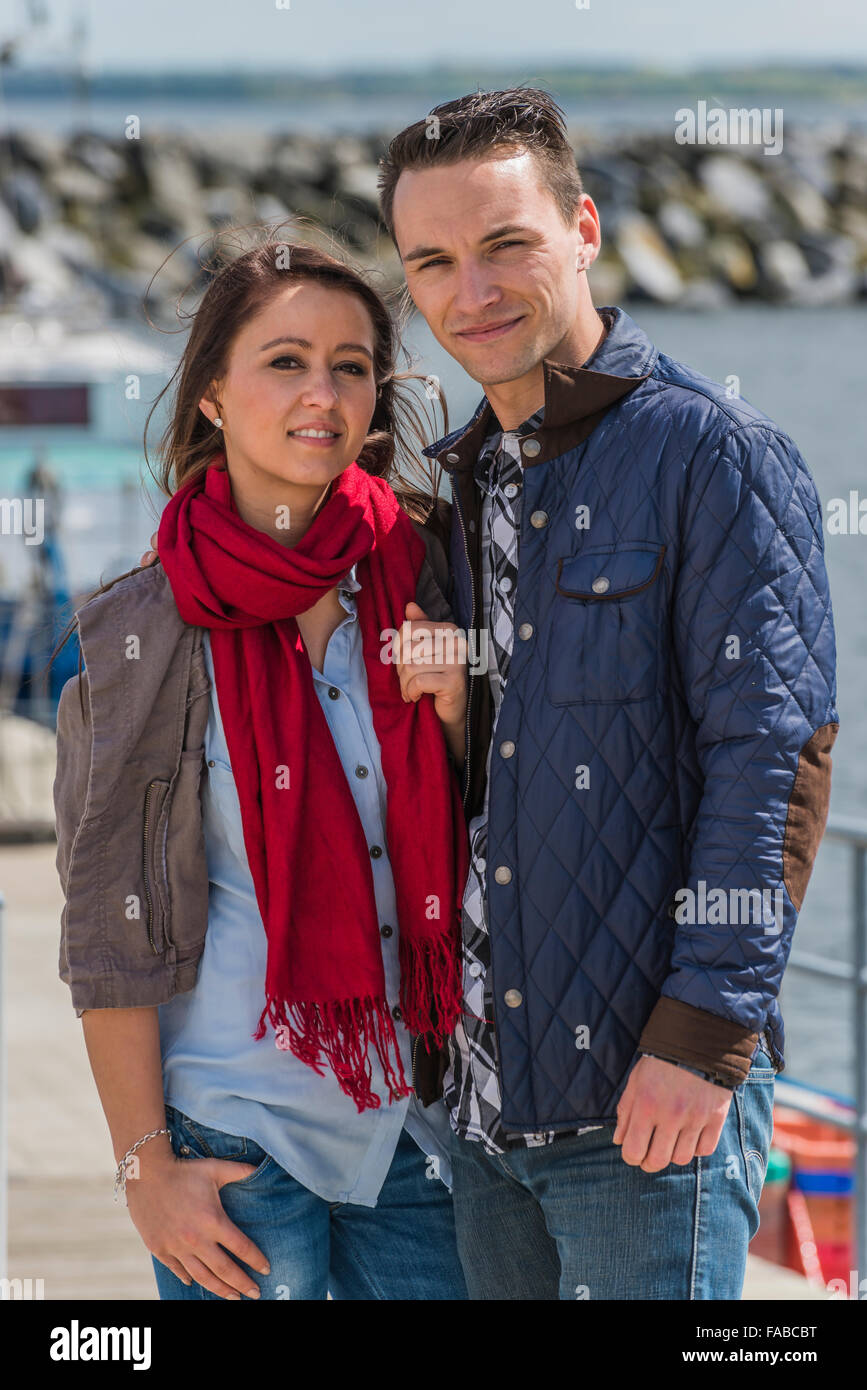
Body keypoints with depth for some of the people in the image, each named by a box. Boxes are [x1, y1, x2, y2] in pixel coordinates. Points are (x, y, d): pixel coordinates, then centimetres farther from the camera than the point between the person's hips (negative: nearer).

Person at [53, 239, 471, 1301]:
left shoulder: (417, 575, 3)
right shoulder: (148, 631, -7)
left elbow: (491, 844, 11)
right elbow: (107, 926, -5)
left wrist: (457, 714, -8)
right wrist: (147, 1166, -7)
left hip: (413, 1120, 4)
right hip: (235, 1127, -3)